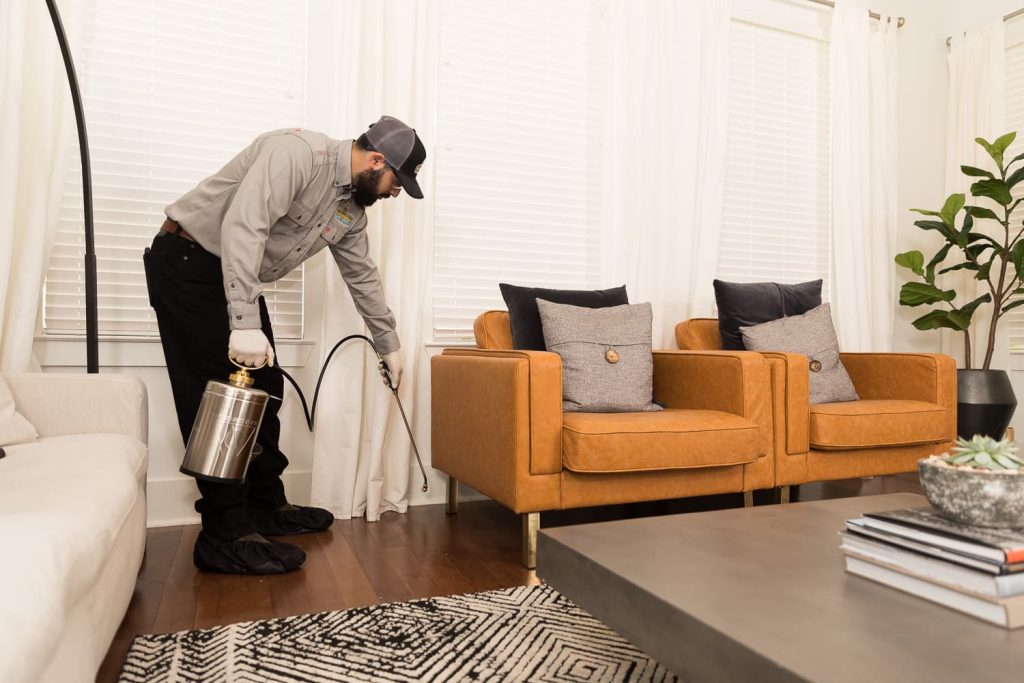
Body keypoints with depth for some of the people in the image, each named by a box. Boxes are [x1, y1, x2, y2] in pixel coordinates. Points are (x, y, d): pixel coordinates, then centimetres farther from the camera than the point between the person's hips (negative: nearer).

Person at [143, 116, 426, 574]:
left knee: (262, 391, 8)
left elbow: (362, 275, 16)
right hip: (188, 261, -9)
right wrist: (245, 323, -39)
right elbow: (242, 227, -34)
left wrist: (388, 345, 21)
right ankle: (226, 537, -6)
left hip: (235, 277, 9)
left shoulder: (351, 206, 5)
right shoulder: (298, 153, -23)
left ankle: (266, 506, 20)